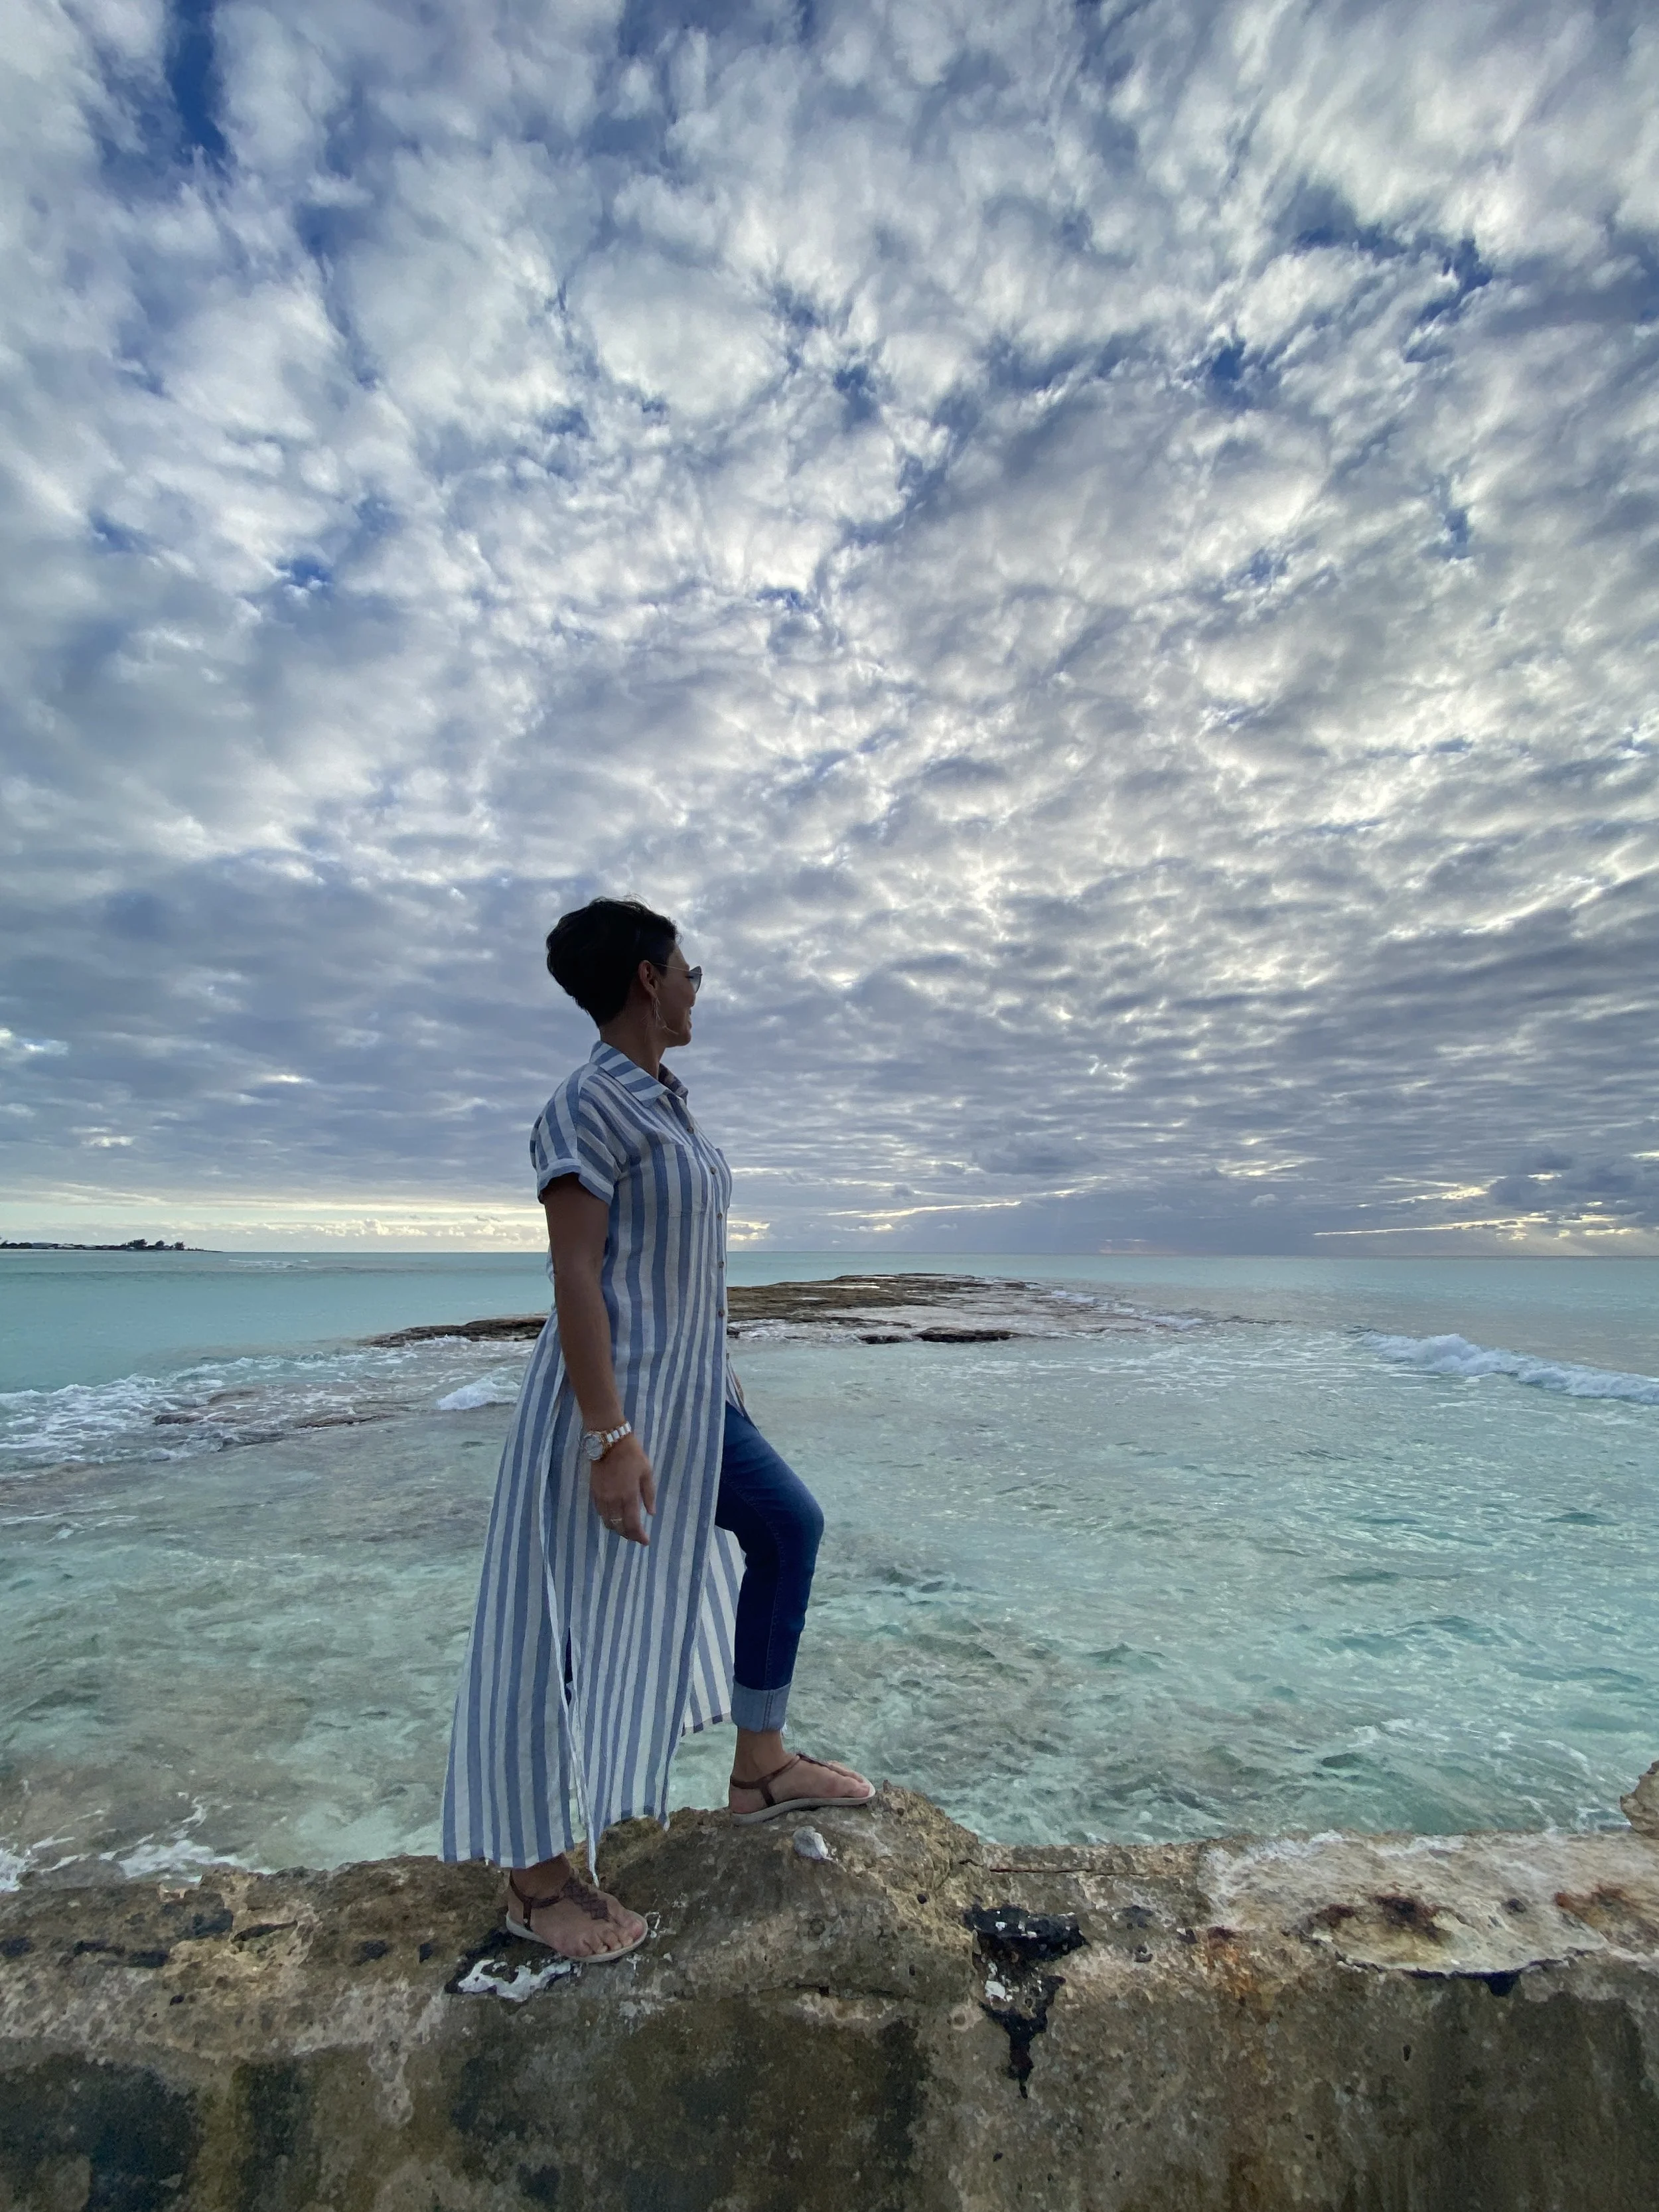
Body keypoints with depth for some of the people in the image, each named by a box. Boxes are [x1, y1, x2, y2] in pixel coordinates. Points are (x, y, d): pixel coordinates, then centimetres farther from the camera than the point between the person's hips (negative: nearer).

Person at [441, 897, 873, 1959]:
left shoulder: (665, 1105, 11)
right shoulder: (589, 1104, -17)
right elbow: (574, 1274, -22)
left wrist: (718, 1376, 21)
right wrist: (611, 1435, -24)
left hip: (688, 1398, 10)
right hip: (613, 1401, -10)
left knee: (790, 1525, 17)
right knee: (569, 1637, 5)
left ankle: (762, 1766, 32)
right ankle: (539, 1878, 27)